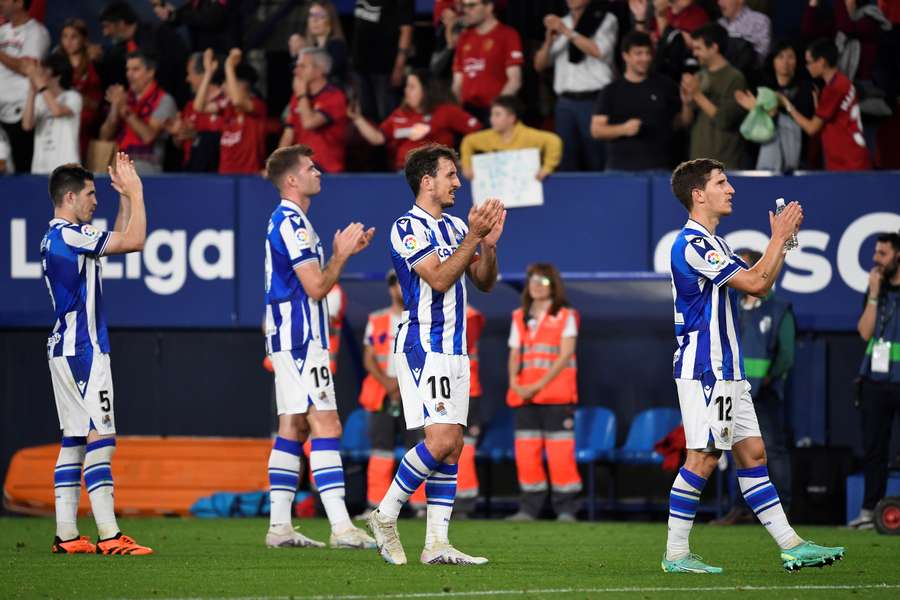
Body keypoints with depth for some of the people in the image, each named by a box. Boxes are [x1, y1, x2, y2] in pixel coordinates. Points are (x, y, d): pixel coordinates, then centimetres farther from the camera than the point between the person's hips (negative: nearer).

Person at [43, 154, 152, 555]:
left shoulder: (54, 237, 16)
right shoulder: (69, 235, -14)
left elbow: (119, 240, 28)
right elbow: (134, 241, -16)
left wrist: (125, 196, 22)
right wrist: (135, 191, -6)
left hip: (64, 349, 10)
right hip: (83, 351, -10)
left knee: (73, 441, 9)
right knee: (100, 439, -13)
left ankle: (66, 535, 8)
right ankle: (109, 536, -18)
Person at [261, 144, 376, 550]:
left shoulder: (286, 221, 18)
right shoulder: (292, 223, -15)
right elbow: (316, 287, -19)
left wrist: (344, 251, 17)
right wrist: (342, 253, -7)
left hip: (290, 339, 11)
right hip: (301, 339, -11)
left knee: (293, 428, 9)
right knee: (326, 427, -14)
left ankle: (279, 526, 9)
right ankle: (341, 528, -19)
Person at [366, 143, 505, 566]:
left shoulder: (455, 227, 15)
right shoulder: (407, 228, -9)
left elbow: (484, 282, 13)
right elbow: (439, 279, -19)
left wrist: (489, 243, -3)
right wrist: (474, 238, -22)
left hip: (454, 349, 8)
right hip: (422, 346, -8)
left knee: (452, 447, 3)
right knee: (440, 440, -18)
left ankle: (436, 543, 2)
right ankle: (385, 515, -3)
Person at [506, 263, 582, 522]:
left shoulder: (565, 316, 3)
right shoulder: (520, 317, 17)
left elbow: (565, 355, -6)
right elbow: (515, 354, 12)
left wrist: (539, 385, -14)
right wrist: (514, 380, -8)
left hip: (556, 394, -5)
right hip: (524, 395, 5)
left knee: (560, 453, -9)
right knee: (526, 453, 1)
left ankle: (566, 508, -7)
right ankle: (529, 508, 6)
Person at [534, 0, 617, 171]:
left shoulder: (606, 21, 5)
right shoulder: (560, 23, 18)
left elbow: (599, 51, -11)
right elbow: (539, 64, 15)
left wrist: (567, 32, -10)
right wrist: (549, 40, -4)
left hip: (594, 100, -4)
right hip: (565, 101, 4)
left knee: (596, 163, -11)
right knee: (566, 163, -2)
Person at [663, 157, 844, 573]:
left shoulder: (711, 244, 18)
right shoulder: (693, 244, -16)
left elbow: (758, 286, 22)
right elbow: (755, 282, -18)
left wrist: (782, 239, 13)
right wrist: (780, 237, -8)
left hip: (727, 370, 10)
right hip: (703, 369, -10)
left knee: (752, 453, 7)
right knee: (703, 457, -10)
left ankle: (790, 546, 7)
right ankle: (676, 554, -5)